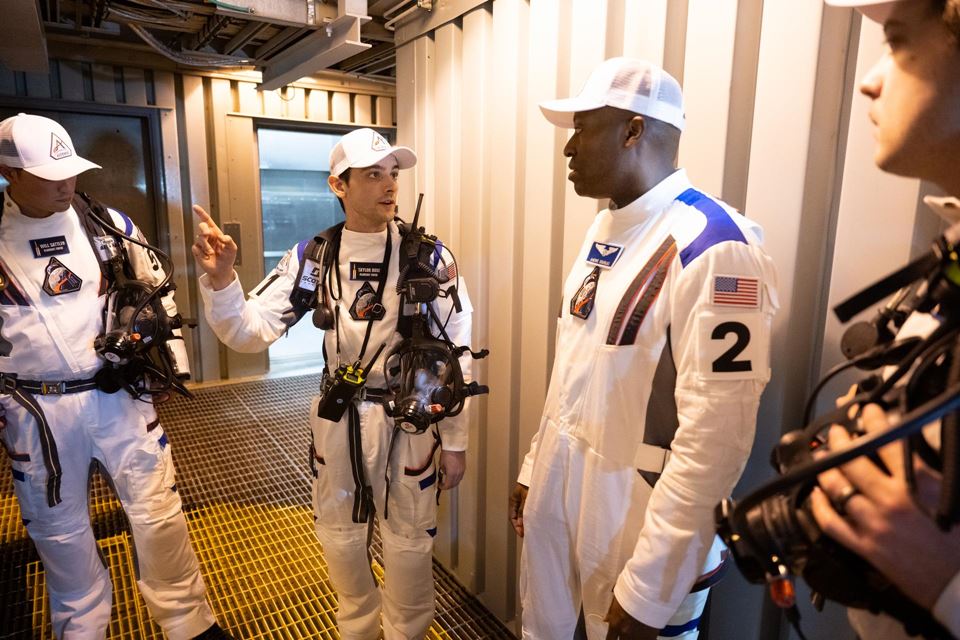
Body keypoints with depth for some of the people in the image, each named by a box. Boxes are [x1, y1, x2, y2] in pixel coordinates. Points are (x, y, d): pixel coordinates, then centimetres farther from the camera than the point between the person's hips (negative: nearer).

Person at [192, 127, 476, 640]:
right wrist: (219, 279, -26)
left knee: (409, 541, 14)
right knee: (339, 536, 21)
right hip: (337, 416, 3)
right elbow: (251, 332, -7)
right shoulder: (312, 255, -4)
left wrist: (454, 440, -5)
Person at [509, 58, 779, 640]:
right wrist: (535, 466, 15)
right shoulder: (604, 228, 7)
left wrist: (647, 587, -19)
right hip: (560, 483, 7)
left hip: (640, 503, -7)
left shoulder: (712, 248, -21)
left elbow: (714, 438, -23)